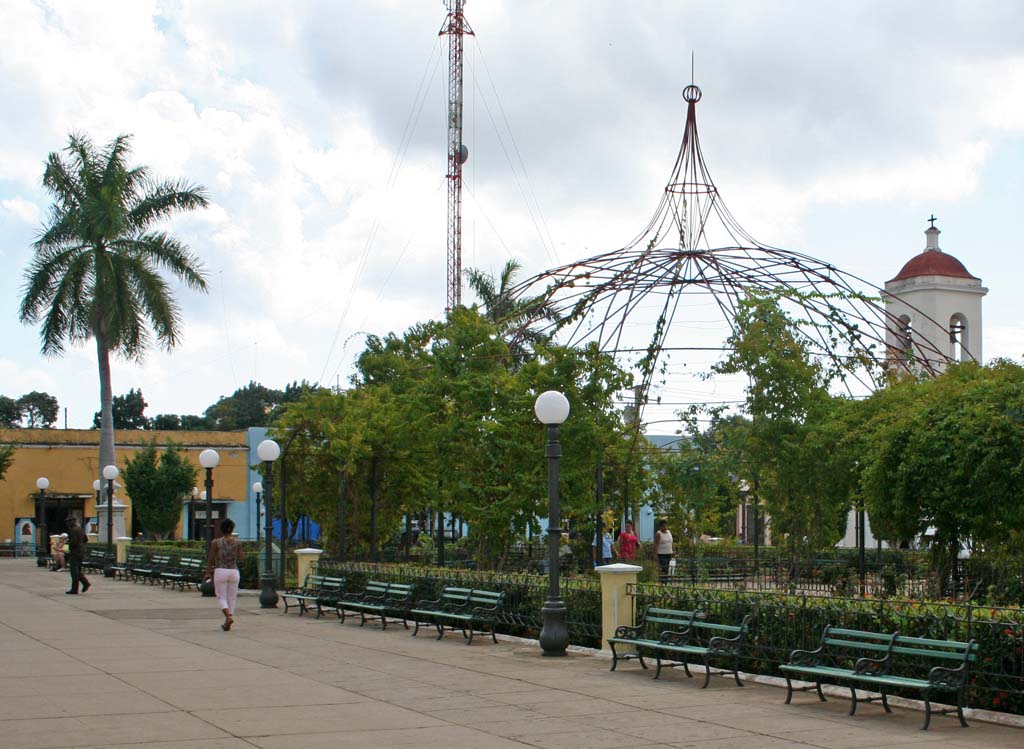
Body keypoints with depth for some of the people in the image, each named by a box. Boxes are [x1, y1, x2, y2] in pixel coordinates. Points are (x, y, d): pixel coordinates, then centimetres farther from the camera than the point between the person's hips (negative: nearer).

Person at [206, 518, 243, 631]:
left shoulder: (216, 543, -5)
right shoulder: (238, 542, -1)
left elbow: (211, 559, -1)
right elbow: (240, 558, 5)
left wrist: (208, 572, 12)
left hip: (220, 571, -2)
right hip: (234, 571, 2)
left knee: (221, 597, 4)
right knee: (232, 598, 11)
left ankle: (229, 616, -21)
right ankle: (227, 624, 13)